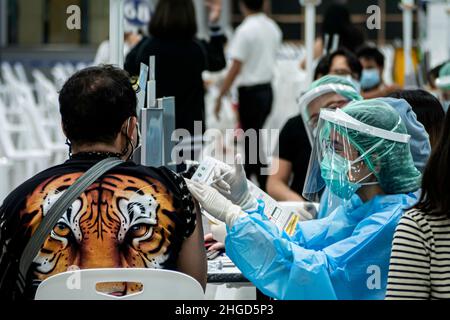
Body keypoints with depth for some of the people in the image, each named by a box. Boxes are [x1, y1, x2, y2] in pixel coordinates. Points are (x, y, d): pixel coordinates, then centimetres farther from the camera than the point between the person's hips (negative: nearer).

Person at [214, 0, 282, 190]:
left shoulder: (245, 30, -15)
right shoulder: (273, 28, 7)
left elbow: (235, 68, -17)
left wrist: (220, 97, -11)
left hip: (250, 91, -7)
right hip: (267, 88, 7)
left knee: (253, 141, -2)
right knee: (252, 137, 17)